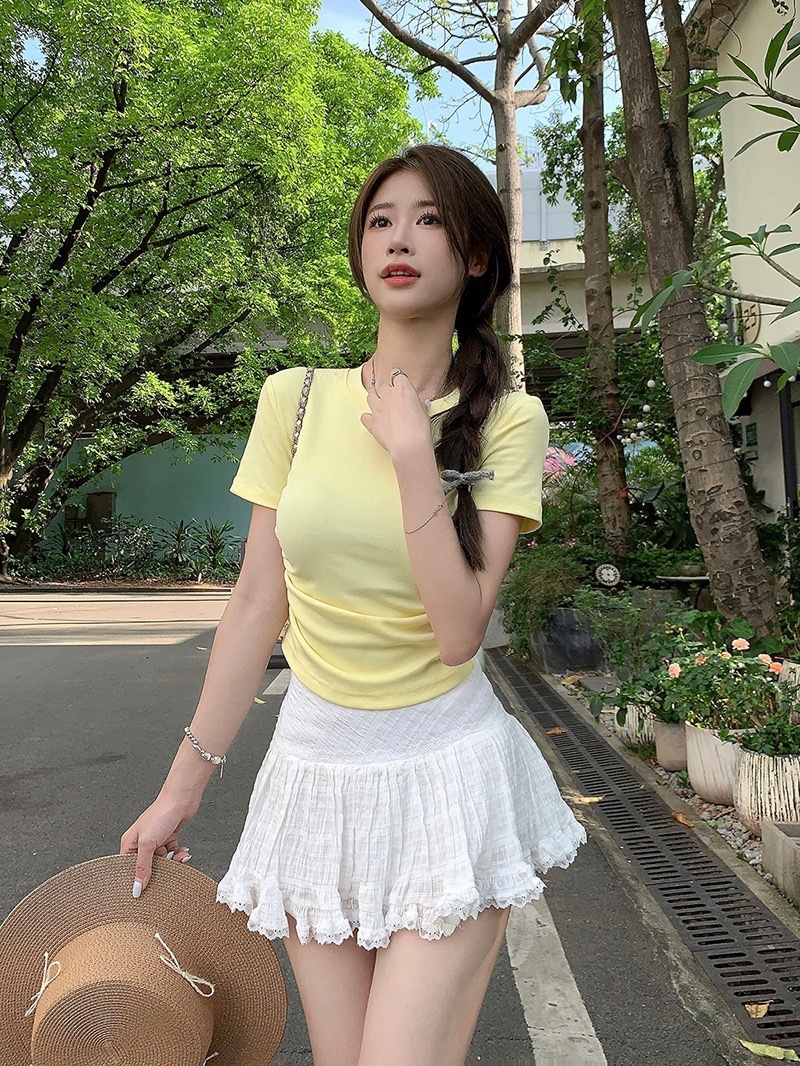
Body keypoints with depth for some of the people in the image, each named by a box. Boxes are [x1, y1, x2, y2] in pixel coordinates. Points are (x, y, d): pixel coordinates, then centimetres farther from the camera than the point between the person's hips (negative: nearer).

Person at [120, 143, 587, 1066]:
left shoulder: (507, 419, -7)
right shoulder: (295, 398, -1)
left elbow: (458, 631, -17)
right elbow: (256, 604, 1)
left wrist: (412, 451, -18)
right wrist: (185, 781, 3)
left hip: (446, 775, -2)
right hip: (315, 770, 3)